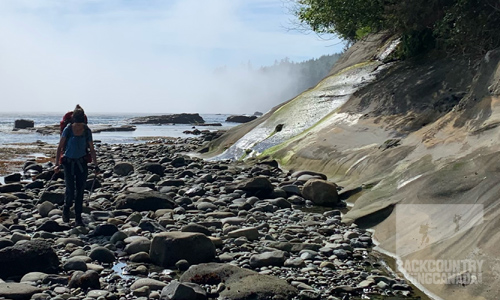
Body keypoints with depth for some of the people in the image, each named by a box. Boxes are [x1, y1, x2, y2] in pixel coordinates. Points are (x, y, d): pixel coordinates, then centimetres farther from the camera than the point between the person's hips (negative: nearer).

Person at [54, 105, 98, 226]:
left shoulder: (87, 131, -3)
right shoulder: (68, 130, -8)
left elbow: (92, 149, 4)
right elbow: (60, 147, -4)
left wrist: (96, 165, 1)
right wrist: (57, 164, -11)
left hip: (82, 163, 2)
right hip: (69, 163, -2)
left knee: (80, 190, 2)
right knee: (70, 190, -6)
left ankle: (78, 217, 11)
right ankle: (66, 209, 24)